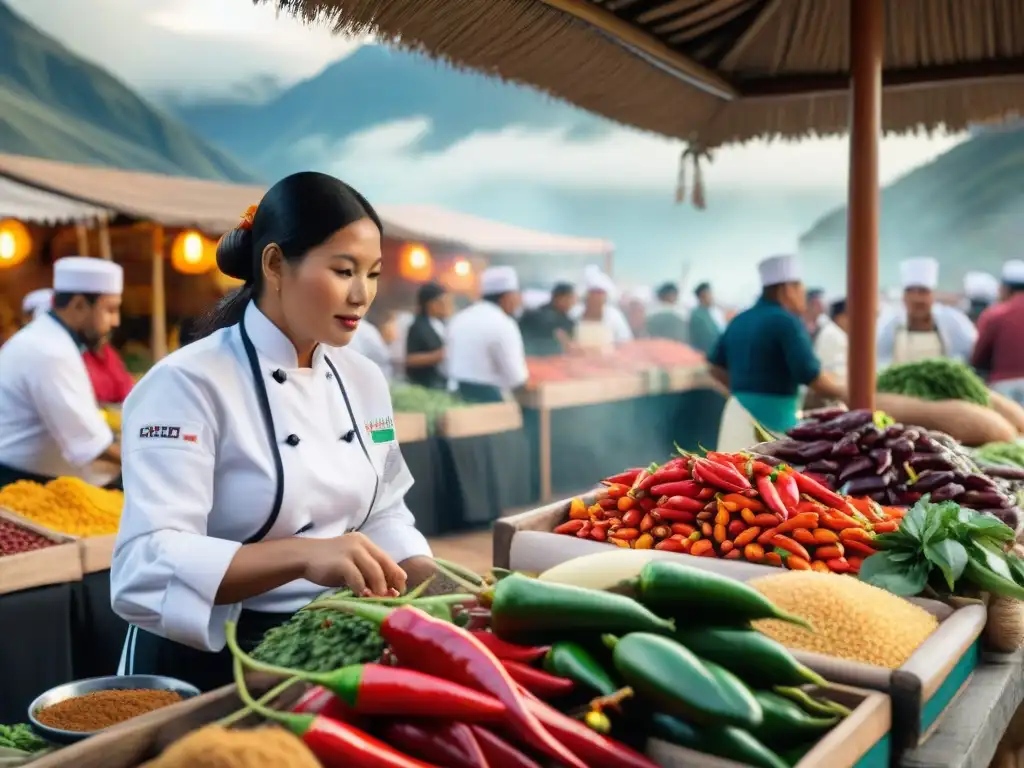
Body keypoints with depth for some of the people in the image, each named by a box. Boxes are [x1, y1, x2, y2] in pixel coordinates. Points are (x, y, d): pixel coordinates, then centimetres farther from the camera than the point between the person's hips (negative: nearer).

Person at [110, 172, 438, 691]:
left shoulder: (364, 380, 6)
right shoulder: (189, 383, -16)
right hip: (208, 665, -5)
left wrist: (424, 576, -6)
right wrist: (303, 555, -37)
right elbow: (147, 566, -24)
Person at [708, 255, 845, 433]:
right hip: (776, 416, -8)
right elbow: (813, 378, -15)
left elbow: (717, 368, 20)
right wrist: (845, 393, 0)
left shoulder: (739, 321, 13)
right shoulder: (787, 322, -10)